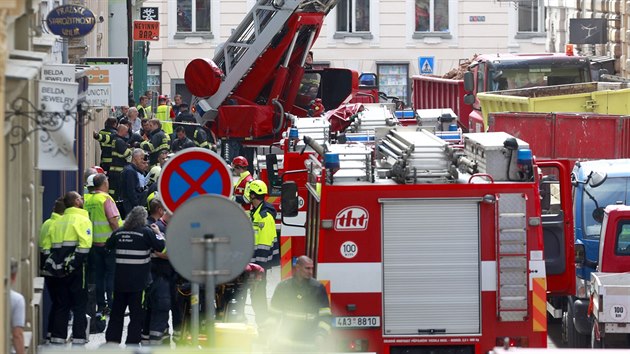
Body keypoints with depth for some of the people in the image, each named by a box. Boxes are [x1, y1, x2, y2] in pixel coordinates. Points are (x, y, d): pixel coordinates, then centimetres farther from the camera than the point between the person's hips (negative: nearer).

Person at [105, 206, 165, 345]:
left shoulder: (119, 232, 3)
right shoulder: (146, 232, -10)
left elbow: (108, 245, 16)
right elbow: (160, 246, -11)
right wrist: (158, 233, 4)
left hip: (120, 280, 4)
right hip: (139, 280, -4)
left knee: (117, 311, 15)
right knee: (137, 313, 2)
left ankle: (112, 339, 17)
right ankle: (132, 342, 0)